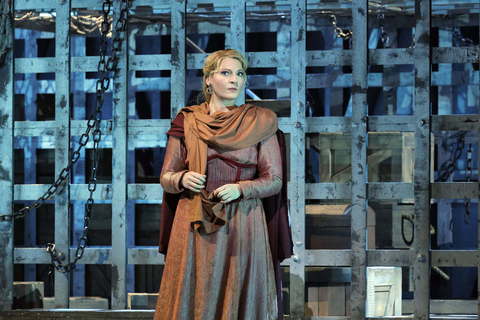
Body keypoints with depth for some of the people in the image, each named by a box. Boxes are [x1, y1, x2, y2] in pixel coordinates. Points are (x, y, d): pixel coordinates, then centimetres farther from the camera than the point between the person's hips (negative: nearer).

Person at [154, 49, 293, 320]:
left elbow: (274, 180, 1)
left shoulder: (260, 123, 4)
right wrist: (183, 179, -13)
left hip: (243, 226, -1)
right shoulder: (187, 122, 7)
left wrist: (240, 189, -16)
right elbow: (166, 177, 9)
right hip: (195, 227, 1)